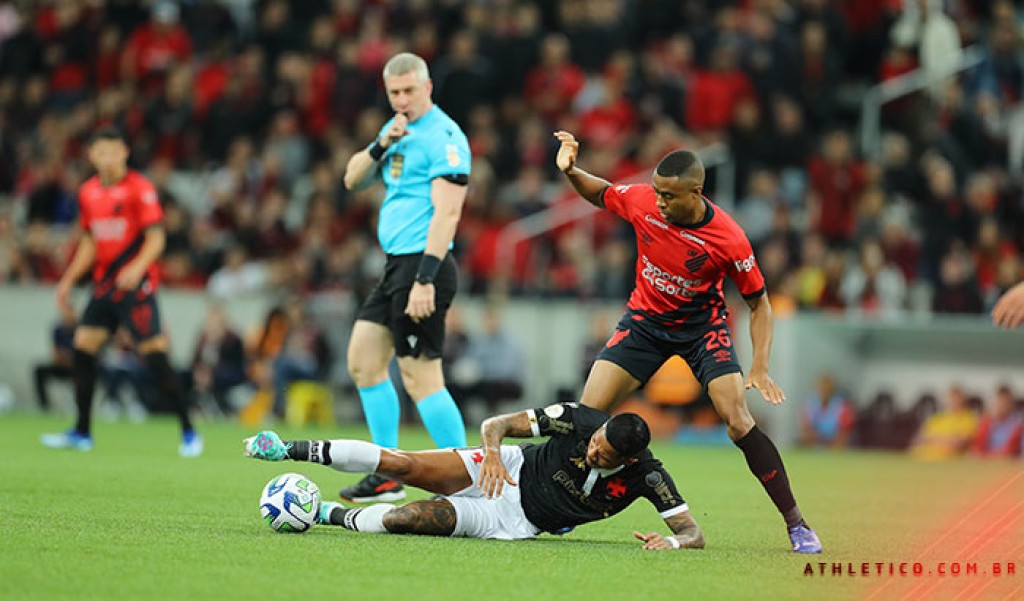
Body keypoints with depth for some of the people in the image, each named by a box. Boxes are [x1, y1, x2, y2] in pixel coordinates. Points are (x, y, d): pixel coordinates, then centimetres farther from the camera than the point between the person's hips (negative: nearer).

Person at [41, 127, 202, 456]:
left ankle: (188, 432, -5)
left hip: (136, 284, -7)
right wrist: (69, 280, 18)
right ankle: (82, 432, 12)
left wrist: (137, 268, -29)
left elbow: (156, 238, -13)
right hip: (103, 283, 7)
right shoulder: (88, 192, 11)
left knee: (154, 355, -11)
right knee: (82, 349, 2)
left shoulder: (140, 188, -9)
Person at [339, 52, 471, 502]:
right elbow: (353, 180, 15)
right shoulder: (398, 128, 16)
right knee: (363, 360, 11)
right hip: (396, 263, 10)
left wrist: (425, 278, -26)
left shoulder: (443, 136, -13)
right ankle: (388, 476, 17)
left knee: (419, 375, -12)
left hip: (423, 263, -10)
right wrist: (382, 145, -3)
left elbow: (447, 212, -20)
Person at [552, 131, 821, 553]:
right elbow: (600, 194, 6)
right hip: (645, 320, 3)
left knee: (739, 422, -18)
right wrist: (571, 172, -15)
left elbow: (758, 303, -12)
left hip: (702, 325, -3)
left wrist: (760, 368, -22)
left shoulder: (729, 240, -26)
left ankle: (796, 523, -8)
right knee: (587, 413, -9)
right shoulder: (642, 201, -18)